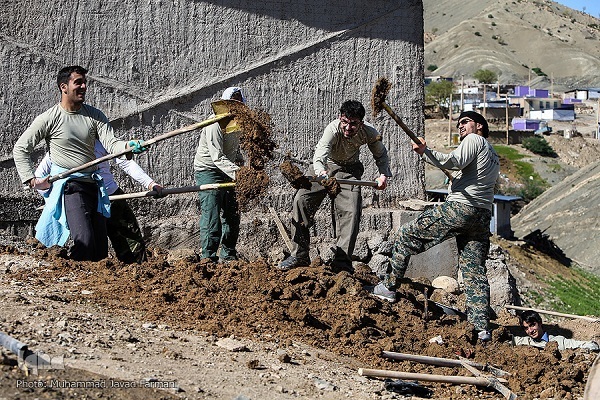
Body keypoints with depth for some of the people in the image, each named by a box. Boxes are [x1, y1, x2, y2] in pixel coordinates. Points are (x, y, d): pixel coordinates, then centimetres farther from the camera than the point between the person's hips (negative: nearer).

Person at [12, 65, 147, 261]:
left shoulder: (95, 116, 8)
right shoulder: (49, 119, -3)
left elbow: (110, 143, -6)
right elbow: (20, 149, 2)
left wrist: (127, 146, -28)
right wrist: (31, 180, -7)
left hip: (94, 186, 5)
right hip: (69, 186, -5)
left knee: (101, 249, 5)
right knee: (84, 241, -22)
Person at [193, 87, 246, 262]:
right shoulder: (215, 124, -24)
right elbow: (217, 157, -32)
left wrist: (240, 163, 7)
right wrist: (235, 172, -43)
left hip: (227, 173, 8)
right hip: (208, 170, -8)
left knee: (232, 215, 11)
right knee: (211, 216, -12)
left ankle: (228, 256, 23)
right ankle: (209, 258, -8)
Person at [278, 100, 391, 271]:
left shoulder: (369, 132, -22)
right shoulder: (332, 129, -33)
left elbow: (381, 155, 0)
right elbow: (319, 155, -48)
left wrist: (383, 174, -15)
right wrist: (320, 172, -68)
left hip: (349, 170, 1)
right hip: (324, 166, -1)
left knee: (351, 212, -15)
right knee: (301, 200, -15)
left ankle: (342, 262, -9)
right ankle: (299, 255, -6)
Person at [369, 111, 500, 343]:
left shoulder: (474, 140, 2)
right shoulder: (493, 156, 30)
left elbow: (455, 161, -15)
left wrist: (425, 152, -13)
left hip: (460, 207, -8)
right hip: (482, 215, 8)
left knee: (407, 234, 5)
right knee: (475, 271, 3)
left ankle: (389, 287, 8)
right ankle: (482, 327, -6)